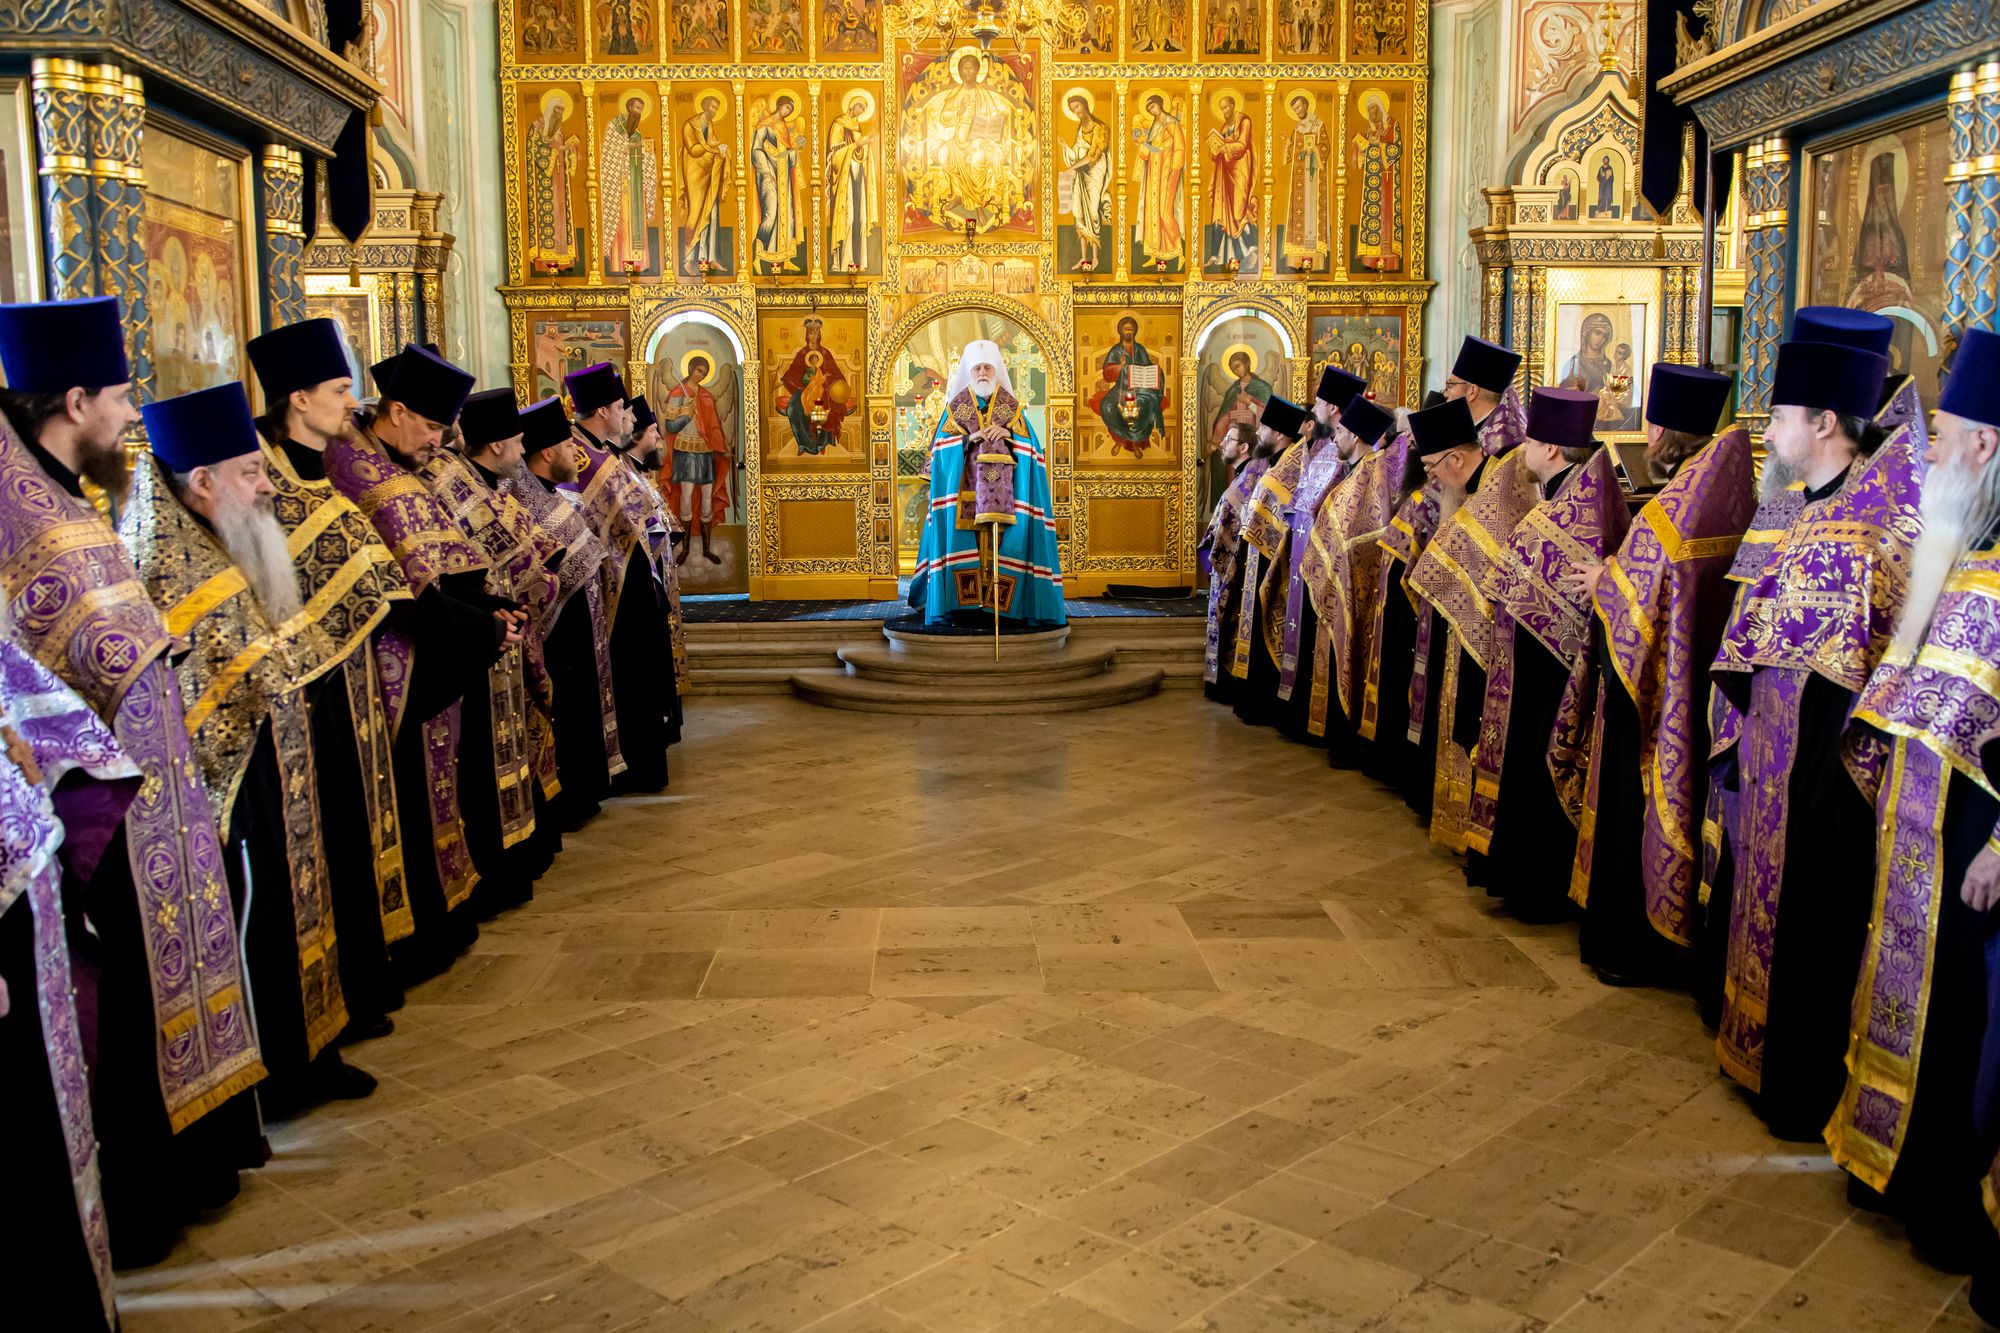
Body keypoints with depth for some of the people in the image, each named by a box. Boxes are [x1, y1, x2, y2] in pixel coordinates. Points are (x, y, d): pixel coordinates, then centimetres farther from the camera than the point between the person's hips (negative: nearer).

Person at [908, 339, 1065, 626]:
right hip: (965, 486, 0)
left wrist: (1007, 434, -12)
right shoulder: (956, 404, 8)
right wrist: (968, 439, -12)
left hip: (1002, 484, 0)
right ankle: (965, 599, -8)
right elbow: (943, 445, 4)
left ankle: (1002, 599, -6)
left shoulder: (1011, 405, 9)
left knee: (1001, 534, -8)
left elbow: (1027, 443, 6)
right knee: (965, 536, -9)